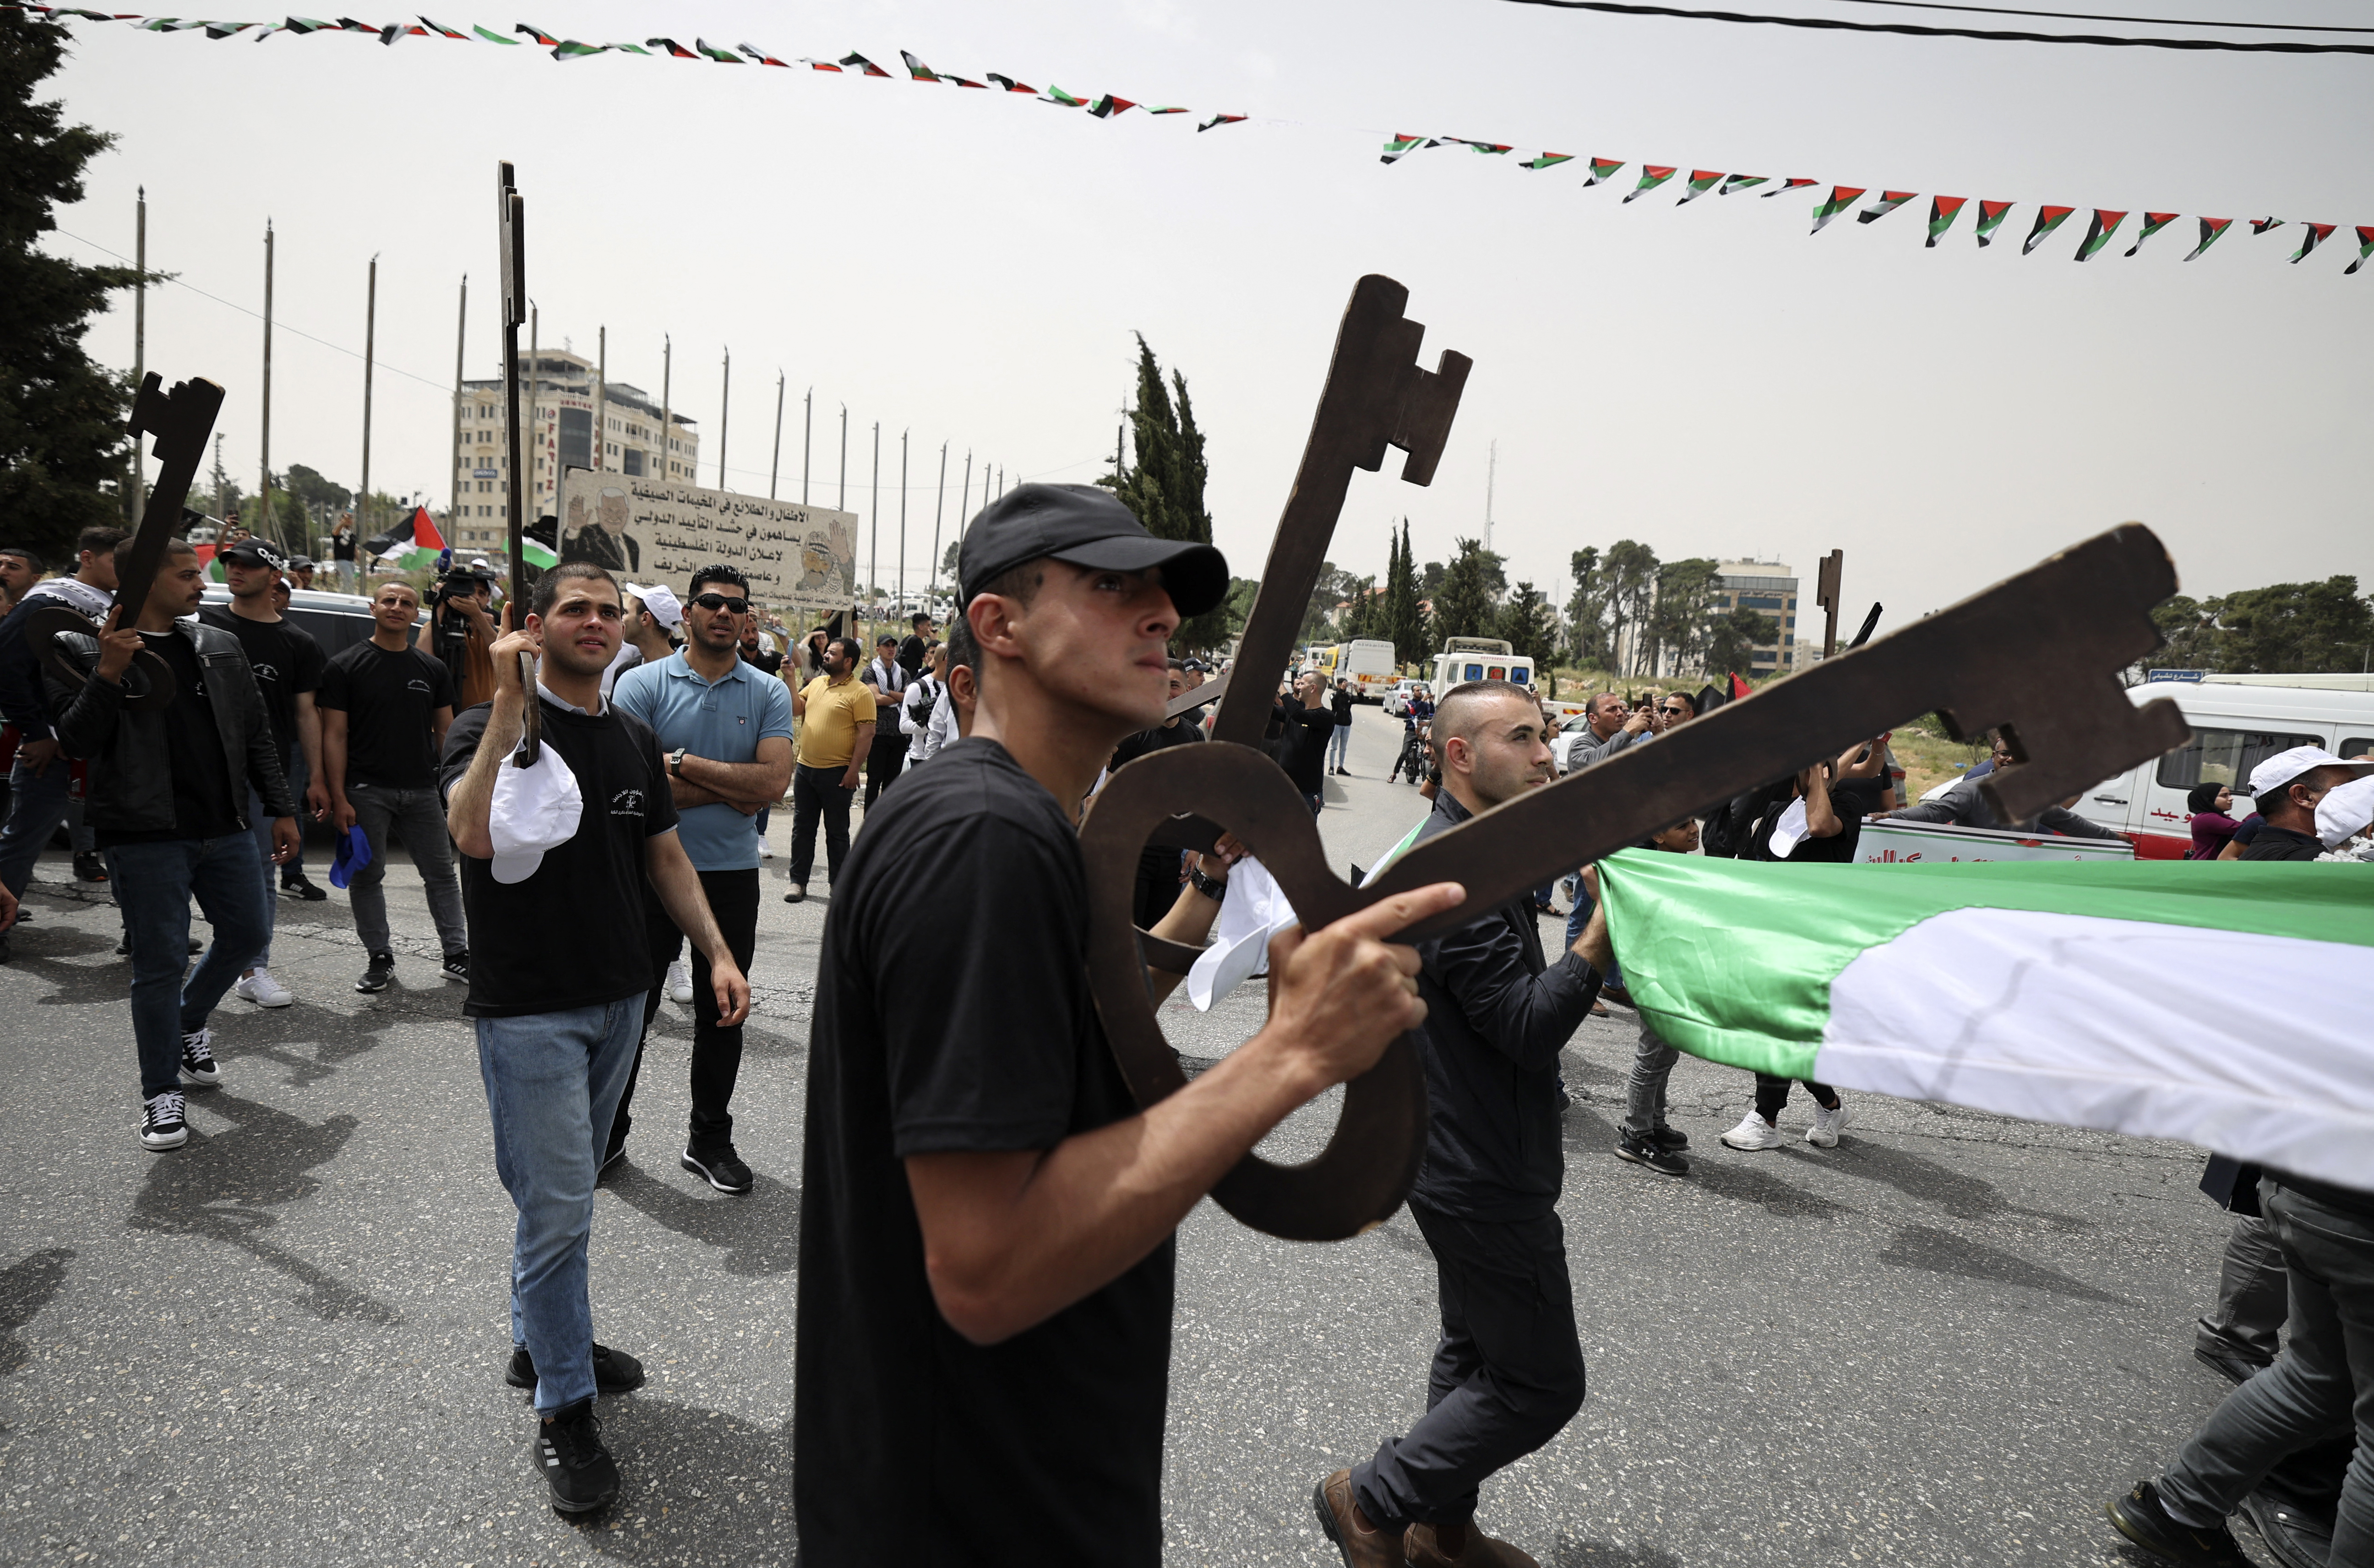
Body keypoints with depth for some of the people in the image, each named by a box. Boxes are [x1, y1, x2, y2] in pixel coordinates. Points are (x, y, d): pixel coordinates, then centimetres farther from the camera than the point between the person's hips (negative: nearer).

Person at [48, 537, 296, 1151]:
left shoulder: (220, 646, 10)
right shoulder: (82, 651, -4)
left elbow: (256, 732, 14)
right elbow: (77, 741, -12)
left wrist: (281, 808, 12)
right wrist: (107, 676, -25)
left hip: (226, 829, 5)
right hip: (145, 839, -5)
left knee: (250, 933, 12)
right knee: (160, 963, -2)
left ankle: (190, 1021, 40)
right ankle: (162, 1093, 13)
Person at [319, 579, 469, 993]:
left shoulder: (433, 670, 10)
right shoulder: (346, 666, 0)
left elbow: (445, 731, 14)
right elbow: (334, 735, -4)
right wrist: (338, 798, -10)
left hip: (421, 791, 3)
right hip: (365, 791, -2)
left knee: (442, 874, 5)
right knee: (366, 877, 5)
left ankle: (456, 955, 13)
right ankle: (380, 958, 17)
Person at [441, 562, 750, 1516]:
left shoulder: (634, 740, 10)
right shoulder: (489, 729, -10)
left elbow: (665, 856, 14)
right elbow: (473, 835, -30)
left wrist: (718, 954, 6)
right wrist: (510, 707, -29)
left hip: (618, 1001, 6)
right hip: (529, 1009, -6)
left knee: (565, 1195, 20)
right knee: (559, 1206, -2)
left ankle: (538, 1340, 39)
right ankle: (564, 1413, 12)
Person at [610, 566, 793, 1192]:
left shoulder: (769, 694, 1)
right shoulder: (642, 684, -4)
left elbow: (774, 782, -13)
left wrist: (684, 763, -16)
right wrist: (734, 793, -14)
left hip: (732, 875, 2)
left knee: (722, 1013, 12)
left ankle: (710, 1139, 28)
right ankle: (607, 1131, 28)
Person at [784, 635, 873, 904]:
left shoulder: (860, 693, -10)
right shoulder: (816, 683, 12)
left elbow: (866, 734, -13)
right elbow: (795, 710, 10)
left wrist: (853, 770, -17)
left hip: (837, 773, -6)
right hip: (805, 768, 6)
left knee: (837, 831, 5)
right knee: (802, 827, 11)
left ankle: (839, 885, 16)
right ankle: (798, 881, 20)